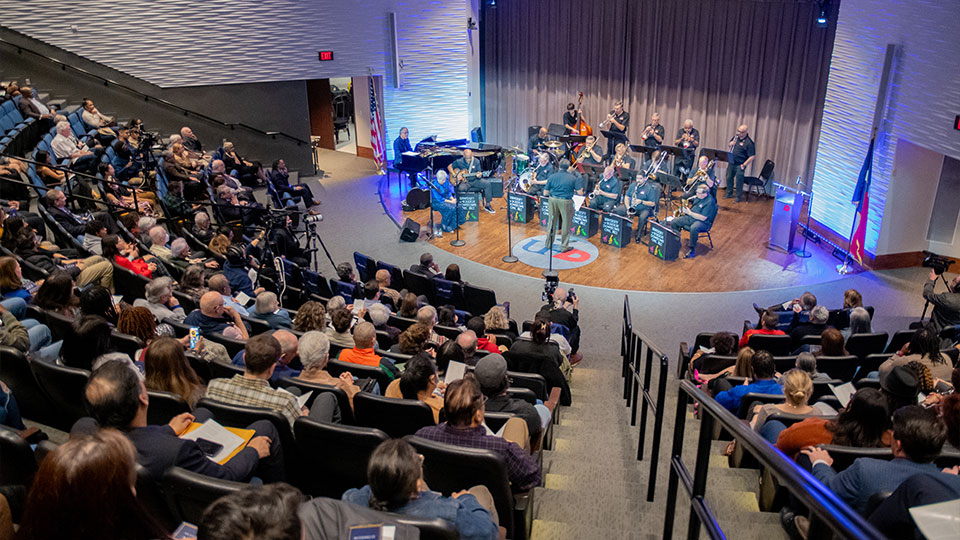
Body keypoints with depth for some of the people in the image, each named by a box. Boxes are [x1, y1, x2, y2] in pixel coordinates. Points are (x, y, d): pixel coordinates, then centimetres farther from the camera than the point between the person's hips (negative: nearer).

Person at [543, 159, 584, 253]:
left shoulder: (552, 177, 0)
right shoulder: (573, 178, -3)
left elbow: (545, 193, 2)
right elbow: (580, 193, -3)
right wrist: (573, 191, 18)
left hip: (553, 200, 2)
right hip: (566, 202, -2)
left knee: (551, 222, 16)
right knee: (565, 224, 9)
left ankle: (548, 244, 27)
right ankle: (564, 247, 15)